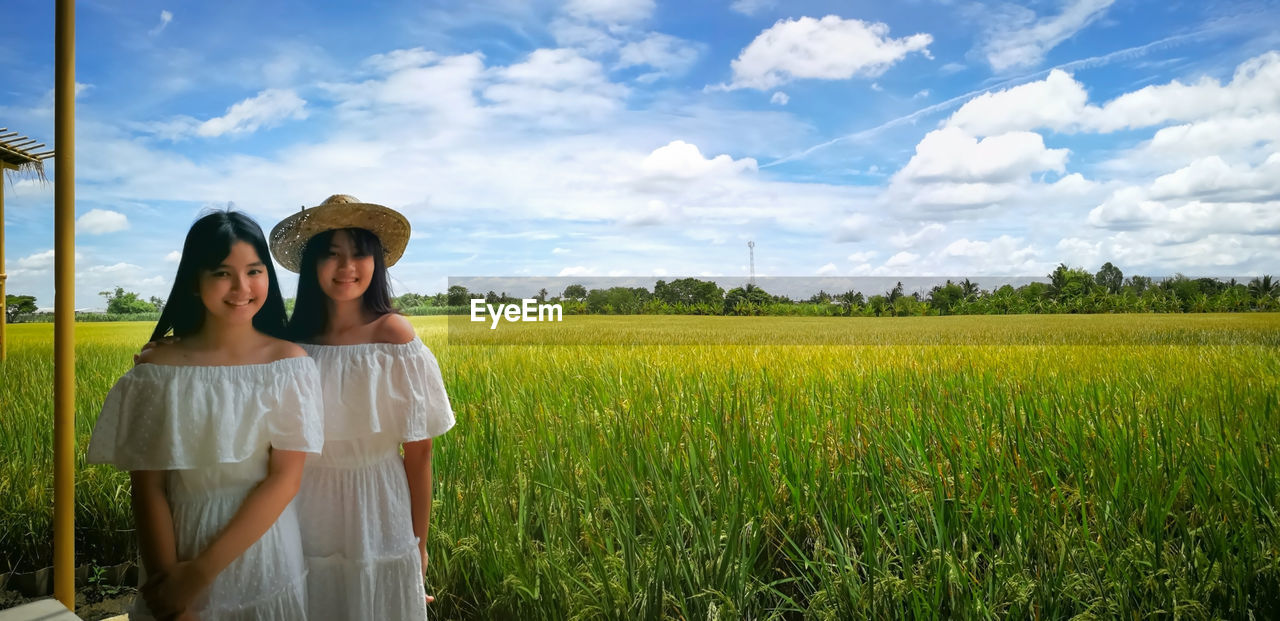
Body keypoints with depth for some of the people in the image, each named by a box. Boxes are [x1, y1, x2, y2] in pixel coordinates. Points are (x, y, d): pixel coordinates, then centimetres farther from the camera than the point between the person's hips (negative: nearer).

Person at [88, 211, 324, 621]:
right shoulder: (157, 369, -5)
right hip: (180, 551, 0)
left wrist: (201, 570, -17)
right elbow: (148, 488, -5)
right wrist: (169, 581, -13)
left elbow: (286, 479, -12)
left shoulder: (290, 363, -7)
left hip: (267, 560, 0)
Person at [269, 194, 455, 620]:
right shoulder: (292, 341, -5)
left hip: (377, 512, -3)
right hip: (308, 514, 3)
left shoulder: (394, 336, -14)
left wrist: (419, 541, -6)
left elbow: (419, 451, -10)